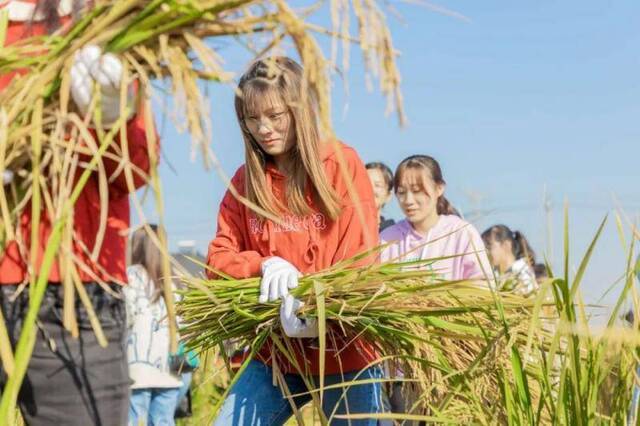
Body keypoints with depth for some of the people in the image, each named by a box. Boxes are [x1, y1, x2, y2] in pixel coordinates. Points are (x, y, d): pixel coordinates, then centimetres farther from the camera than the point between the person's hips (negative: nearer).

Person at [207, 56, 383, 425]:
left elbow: (360, 260, -9)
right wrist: (263, 265, -19)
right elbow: (219, 259, 3)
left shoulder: (343, 164, -4)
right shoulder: (246, 179, 7)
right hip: (276, 353, 4)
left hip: (344, 351, -3)